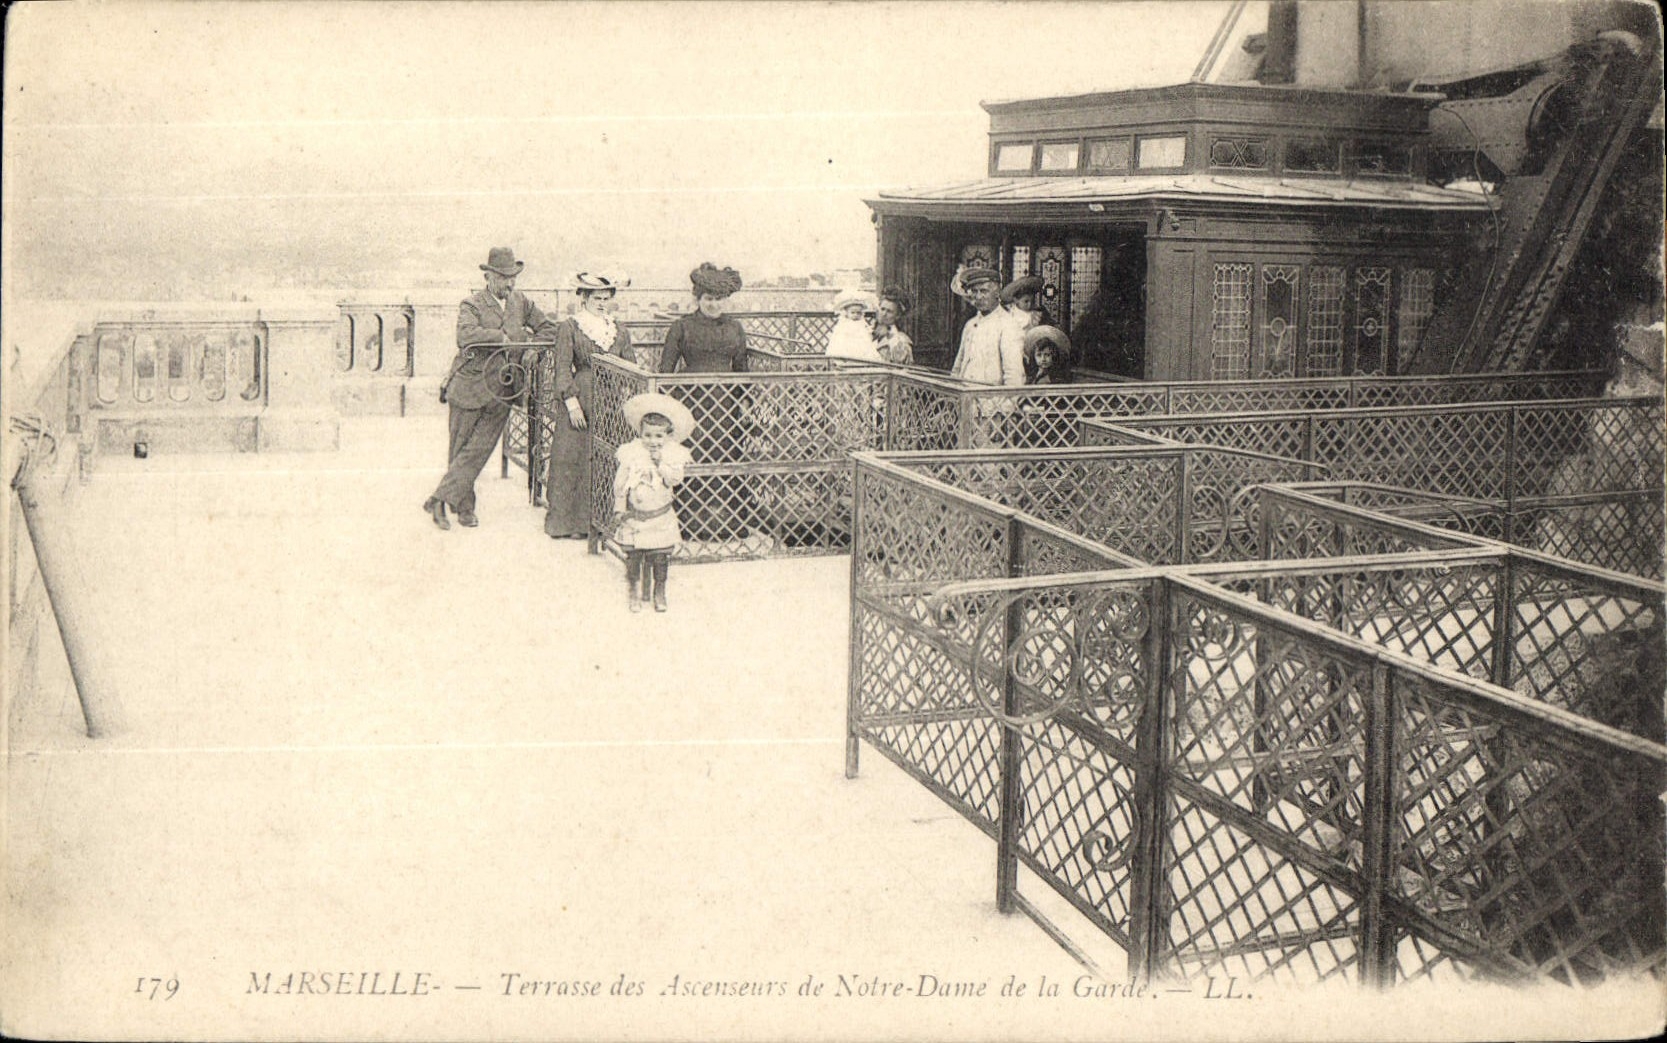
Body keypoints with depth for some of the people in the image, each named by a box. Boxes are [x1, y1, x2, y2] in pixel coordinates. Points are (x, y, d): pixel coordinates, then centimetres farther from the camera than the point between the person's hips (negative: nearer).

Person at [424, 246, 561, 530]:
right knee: (460, 450, 2)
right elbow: (467, 336, -27)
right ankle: (464, 507, 13)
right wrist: (503, 336, -19)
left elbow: (549, 329, 19)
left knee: (478, 451, -6)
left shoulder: (520, 302, 10)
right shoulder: (472, 305, -7)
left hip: (500, 392, 4)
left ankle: (439, 500, -1)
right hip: (469, 388, -4)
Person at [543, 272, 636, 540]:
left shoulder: (620, 331, 13)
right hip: (581, 400, -4)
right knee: (574, 462, -2)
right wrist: (572, 402, -12)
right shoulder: (569, 328, 0)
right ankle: (570, 521, 4)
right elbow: (563, 369, -4)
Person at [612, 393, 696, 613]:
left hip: (660, 517, 0)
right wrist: (619, 509, 2)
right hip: (634, 515, 0)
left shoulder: (673, 454, -6)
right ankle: (633, 591, 22)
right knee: (633, 555, 5)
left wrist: (660, 462, -25)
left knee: (660, 556, 6)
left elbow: (674, 479, -17)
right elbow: (620, 484, 0)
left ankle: (659, 591, 23)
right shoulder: (630, 453, -7)